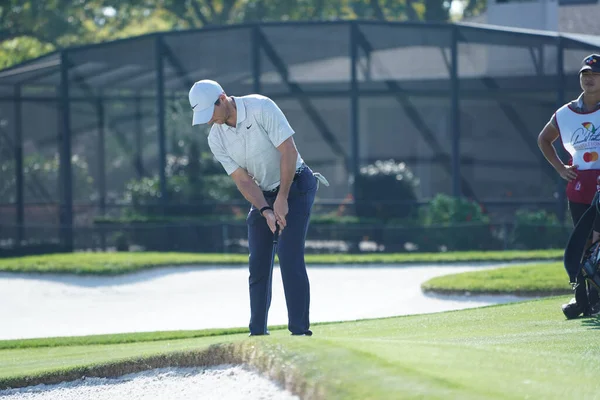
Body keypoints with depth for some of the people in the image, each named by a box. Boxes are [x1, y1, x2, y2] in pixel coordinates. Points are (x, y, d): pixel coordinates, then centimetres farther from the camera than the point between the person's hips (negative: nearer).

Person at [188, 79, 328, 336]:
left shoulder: (261, 108, -22)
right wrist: (265, 211, -21)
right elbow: (242, 180, -7)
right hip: (262, 193, 5)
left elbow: (288, 151, -23)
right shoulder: (216, 139, -6)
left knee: (289, 254, -16)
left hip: (295, 184, -5)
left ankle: (300, 329, -15)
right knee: (258, 261, 0)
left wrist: (282, 198, -21)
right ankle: (258, 332, 7)